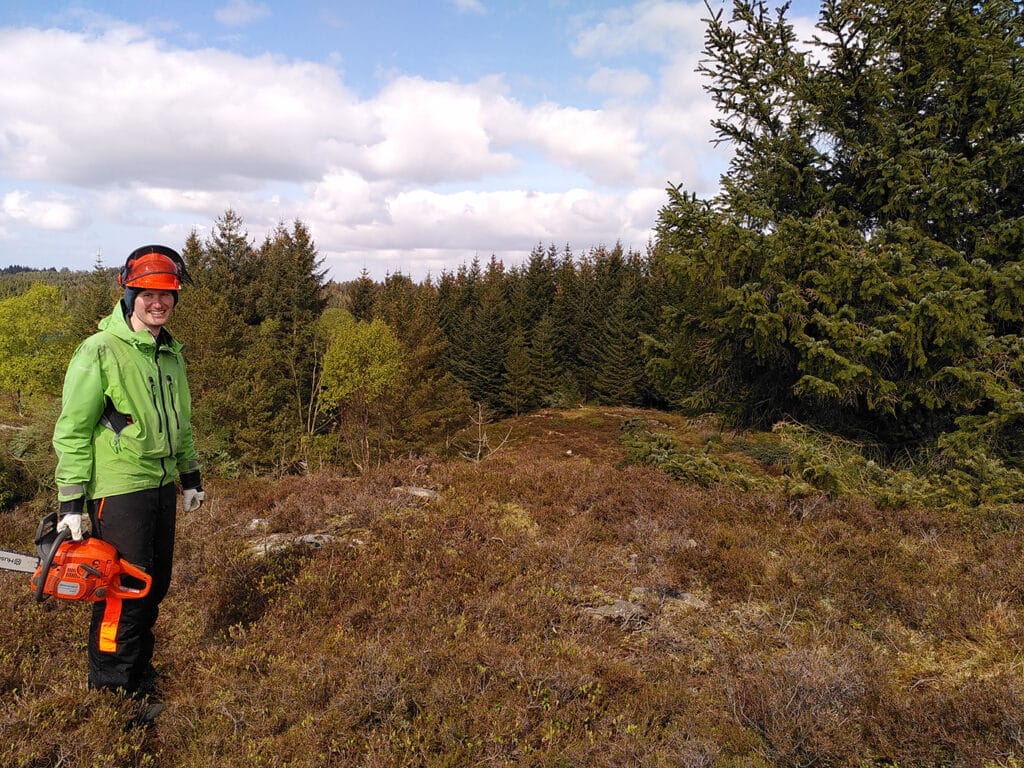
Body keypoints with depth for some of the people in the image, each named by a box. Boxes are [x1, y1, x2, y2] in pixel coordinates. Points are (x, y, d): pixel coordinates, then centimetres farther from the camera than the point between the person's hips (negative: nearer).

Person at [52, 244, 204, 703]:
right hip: (119, 491, -7)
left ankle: (138, 666, 33)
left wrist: (190, 476, 21)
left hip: (162, 486, 8)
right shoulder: (99, 351, -13)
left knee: (155, 584, 16)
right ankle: (111, 684, 16)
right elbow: (72, 430, -13)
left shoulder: (171, 354, 10)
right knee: (124, 591, -1)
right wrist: (71, 501, -14)